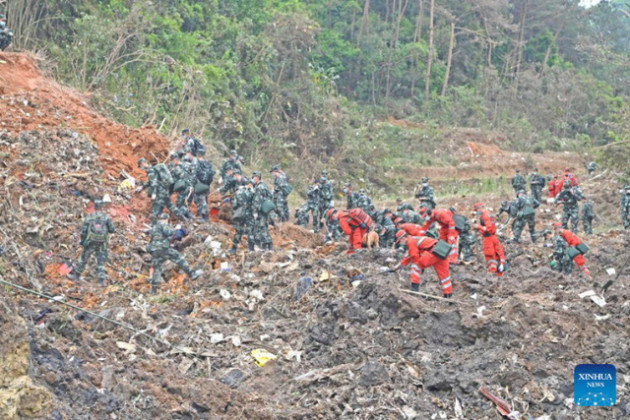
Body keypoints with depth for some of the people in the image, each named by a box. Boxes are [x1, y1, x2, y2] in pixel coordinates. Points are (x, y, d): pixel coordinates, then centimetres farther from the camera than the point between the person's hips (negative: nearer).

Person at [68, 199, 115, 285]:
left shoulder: (89, 217, -3)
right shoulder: (106, 217, -4)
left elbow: (83, 230, -5)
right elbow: (112, 230, -8)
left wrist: (82, 241, 7)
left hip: (90, 243, 0)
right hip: (102, 244, 0)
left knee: (83, 258, 17)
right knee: (101, 262, 4)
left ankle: (77, 275, 28)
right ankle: (101, 280, -6)